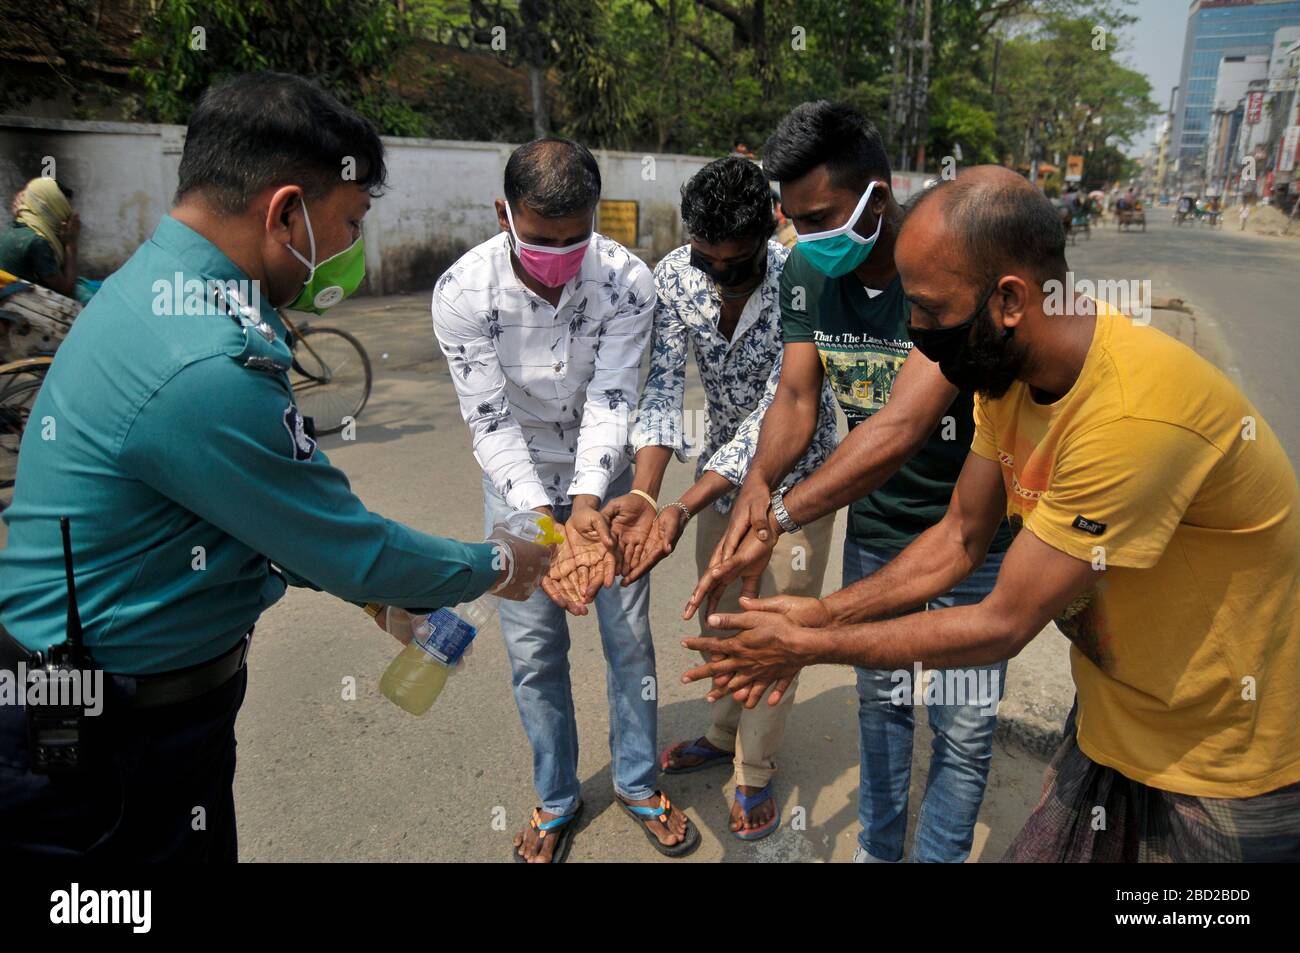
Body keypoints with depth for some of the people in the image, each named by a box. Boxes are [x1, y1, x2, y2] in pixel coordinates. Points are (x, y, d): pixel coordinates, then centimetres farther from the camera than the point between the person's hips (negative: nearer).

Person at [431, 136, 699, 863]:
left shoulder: (628, 281, -22)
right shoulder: (463, 293, -23)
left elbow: (611, 402, -22)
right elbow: (491, 421, -22)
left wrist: (586, 504, -37)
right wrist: (543, 523, -34)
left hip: (602, 477, 1)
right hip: (517, 479, 0)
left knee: (629, 635, 7)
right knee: (534, 649, 7)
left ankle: (639, 784, 31)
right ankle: (557, 798, 30)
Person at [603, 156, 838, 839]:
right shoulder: (675, 275, -16)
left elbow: (775, 414, -32)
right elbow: (664, 386, -19)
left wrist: (682, 511, -41)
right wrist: (643, 494, -34)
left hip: (793, 470, -4)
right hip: (721, 463, 5)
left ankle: (755, 771, 27)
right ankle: (725, 734, 42)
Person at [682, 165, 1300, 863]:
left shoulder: (1133, 413, -34)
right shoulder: (1007, 371, -8)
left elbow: (1002, 625, -27)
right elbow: (960, 538, 1)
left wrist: (809, 646, -19)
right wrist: (823, 614, -8)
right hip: (1110, 723, 7)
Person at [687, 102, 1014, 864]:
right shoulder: (808, 273, -8)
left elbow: (902, 425, -36)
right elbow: (796, 399, -9)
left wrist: (779, 518, -41)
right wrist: (760, 480, -30)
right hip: (874, 524, 5)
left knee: (964, 724, 8)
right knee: (880, 697, 20)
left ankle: (937, 855, 32)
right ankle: (877, 849, 41)